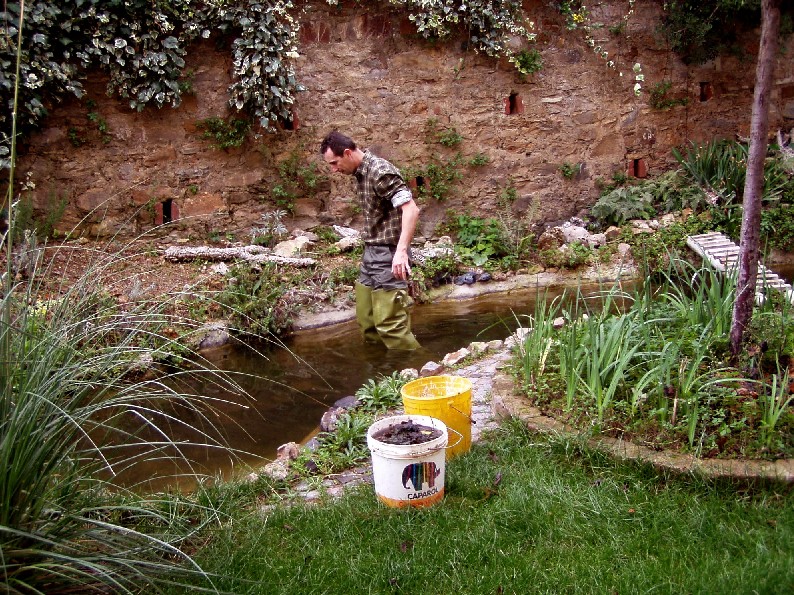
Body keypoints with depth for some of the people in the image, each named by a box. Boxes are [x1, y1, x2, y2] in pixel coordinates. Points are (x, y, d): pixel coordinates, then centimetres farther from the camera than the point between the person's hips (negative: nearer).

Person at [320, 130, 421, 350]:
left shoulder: (380, 171, -17)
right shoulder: (361, 173, 12)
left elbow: (411, 210, -25)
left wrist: (401, 250, -33)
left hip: (388, 255, -10)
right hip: (371, 253, 10)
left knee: (390, 323, -10)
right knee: (366, 320, 14)